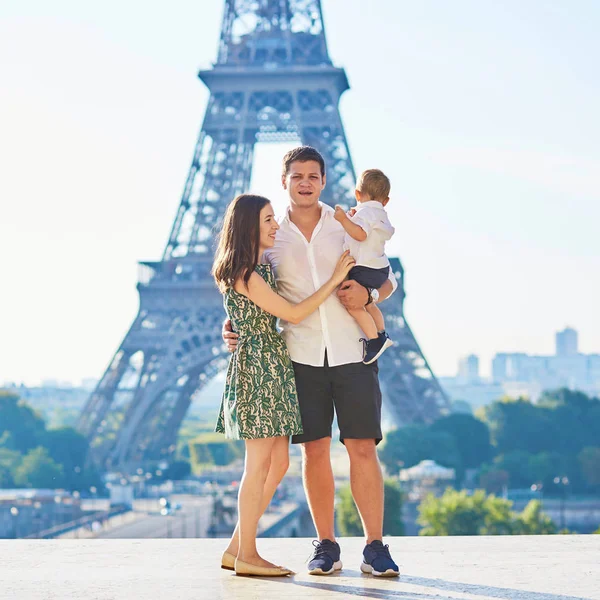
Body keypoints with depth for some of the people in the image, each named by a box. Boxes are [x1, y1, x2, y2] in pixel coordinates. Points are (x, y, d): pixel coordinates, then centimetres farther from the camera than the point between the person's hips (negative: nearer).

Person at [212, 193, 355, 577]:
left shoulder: (264, 267, 15)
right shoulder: (243, 274, -14)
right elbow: (294, 313, -14)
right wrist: (334, 280, -9)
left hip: (274, 366, 10)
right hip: (256, 365, -10)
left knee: (278, 464, 8)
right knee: (260, 463, -6)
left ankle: (236, 549, 13)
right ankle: (247, 556, 2)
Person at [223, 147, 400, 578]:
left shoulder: (349, 228, 7)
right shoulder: (270, 239, 9)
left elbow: (388, 280, 13)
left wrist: (368, 295, -9)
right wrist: (233, 326, -2)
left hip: (351, 352, -1)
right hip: (301, 356, 1)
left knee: (363, 448, -5)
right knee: (315, 449, 1)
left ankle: (375, 548, -1)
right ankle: (326, 546, 11)